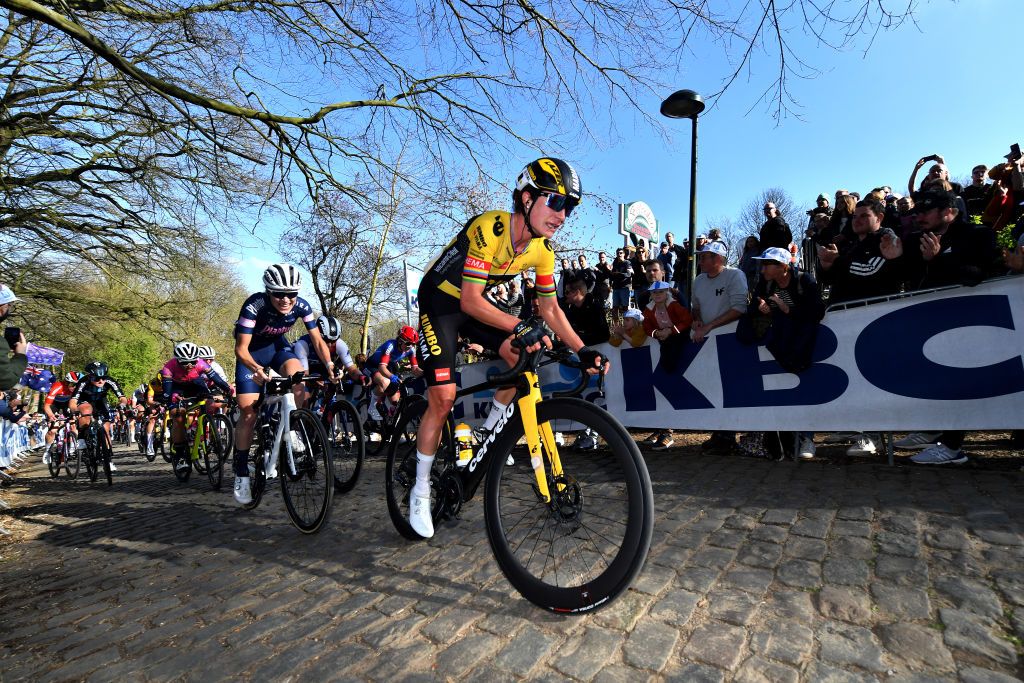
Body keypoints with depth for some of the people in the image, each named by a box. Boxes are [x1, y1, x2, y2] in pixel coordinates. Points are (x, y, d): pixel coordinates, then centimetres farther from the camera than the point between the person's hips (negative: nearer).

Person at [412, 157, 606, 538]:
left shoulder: (542, 248, -9)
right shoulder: (489, 228, -30)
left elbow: (549, 309, -3)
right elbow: (470, 301, -33)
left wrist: (582, 350, -12)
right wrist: (519, 326, -45)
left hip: (474, 302, 6)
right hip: (440, 300, -6)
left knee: (524, 356, -15)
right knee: (443, 397, -13)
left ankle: (489, 432, 8)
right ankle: (420, 492, 6)